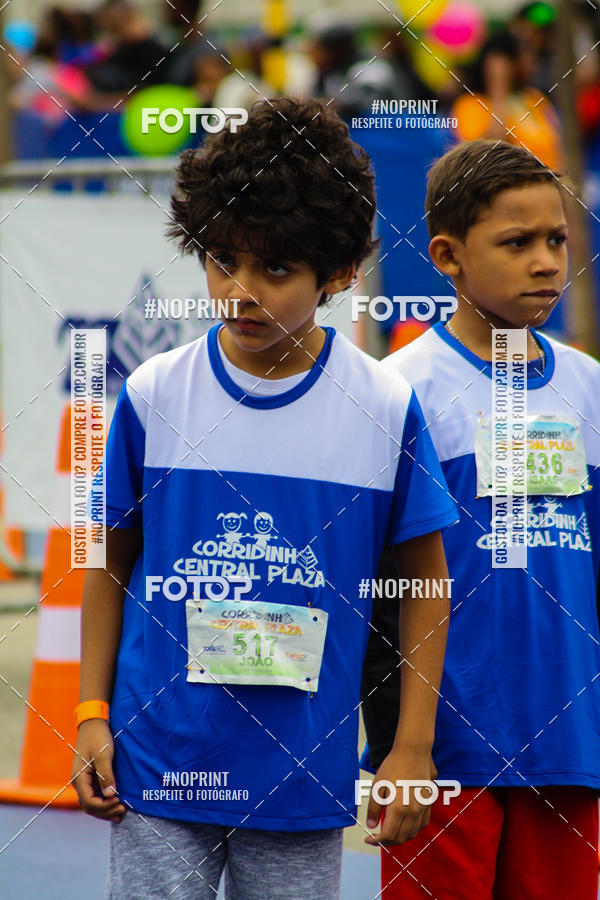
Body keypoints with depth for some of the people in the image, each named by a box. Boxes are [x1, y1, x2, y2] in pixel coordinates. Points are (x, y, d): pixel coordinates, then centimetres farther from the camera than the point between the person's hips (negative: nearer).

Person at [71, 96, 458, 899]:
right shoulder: (151, 396, 0)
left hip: (307, 772, 0)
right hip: (160, 762, 0)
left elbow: (425, 576, 5)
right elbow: (112, 561, 9)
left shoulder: (386, 406, -2)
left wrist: (413, 745, 2)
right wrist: (92, 715, 6)